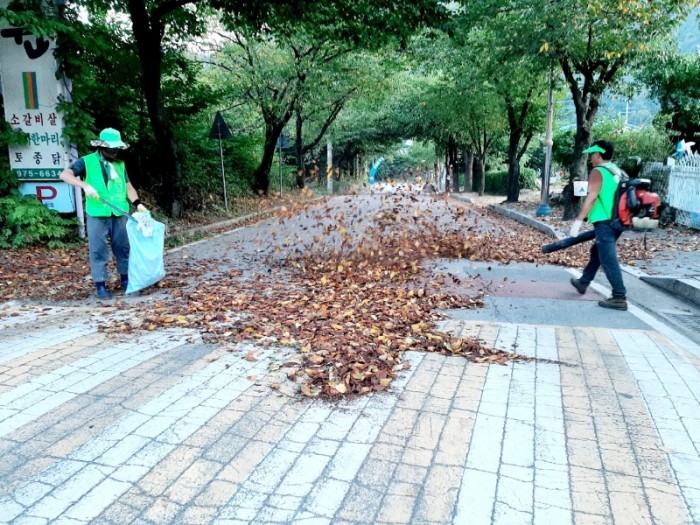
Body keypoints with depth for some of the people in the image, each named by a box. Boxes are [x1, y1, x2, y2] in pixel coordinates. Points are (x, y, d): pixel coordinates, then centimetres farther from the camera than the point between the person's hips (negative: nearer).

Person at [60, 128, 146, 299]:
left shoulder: (120, 164, 11)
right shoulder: (87, 162, -3)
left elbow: (128, 187, 16)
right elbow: (65, 174, -12)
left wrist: (137, 203, 0)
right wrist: (85, 185, -27)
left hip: (119, 215, 4)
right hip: (97, 215, -4)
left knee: (123, 247, 12)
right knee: (99, 251, 1)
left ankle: (125, 279, 27)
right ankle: (100, 285, 9)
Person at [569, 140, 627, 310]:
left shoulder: (598, 172, -8)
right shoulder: (618, 172, 17)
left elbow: (591, 198, -18)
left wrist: (578, 220, -19)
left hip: (605, 222, -9)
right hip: (618, 221, 9)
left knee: (608, 259, -9)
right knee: (597, 251, 23)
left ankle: (620, 297, -10)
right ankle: (583, 282, 37)